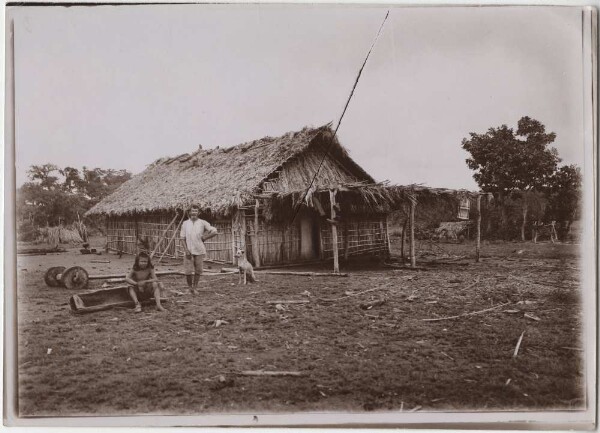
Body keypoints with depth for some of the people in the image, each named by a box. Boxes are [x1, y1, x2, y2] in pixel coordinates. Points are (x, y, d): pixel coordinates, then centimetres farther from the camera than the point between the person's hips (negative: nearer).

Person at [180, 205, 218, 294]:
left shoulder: (202, 223, 0)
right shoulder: (185, 223, 5)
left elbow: (214, 232, -3)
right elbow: (182, 238, 4)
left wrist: (204, 238, -3)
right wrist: (186, 250, -7)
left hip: (200, 251, 0)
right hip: (189, 251, 0)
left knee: (198, 271, 3)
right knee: (188, 271, -5)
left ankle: (195, 287, 17)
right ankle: (190, 287, 17)